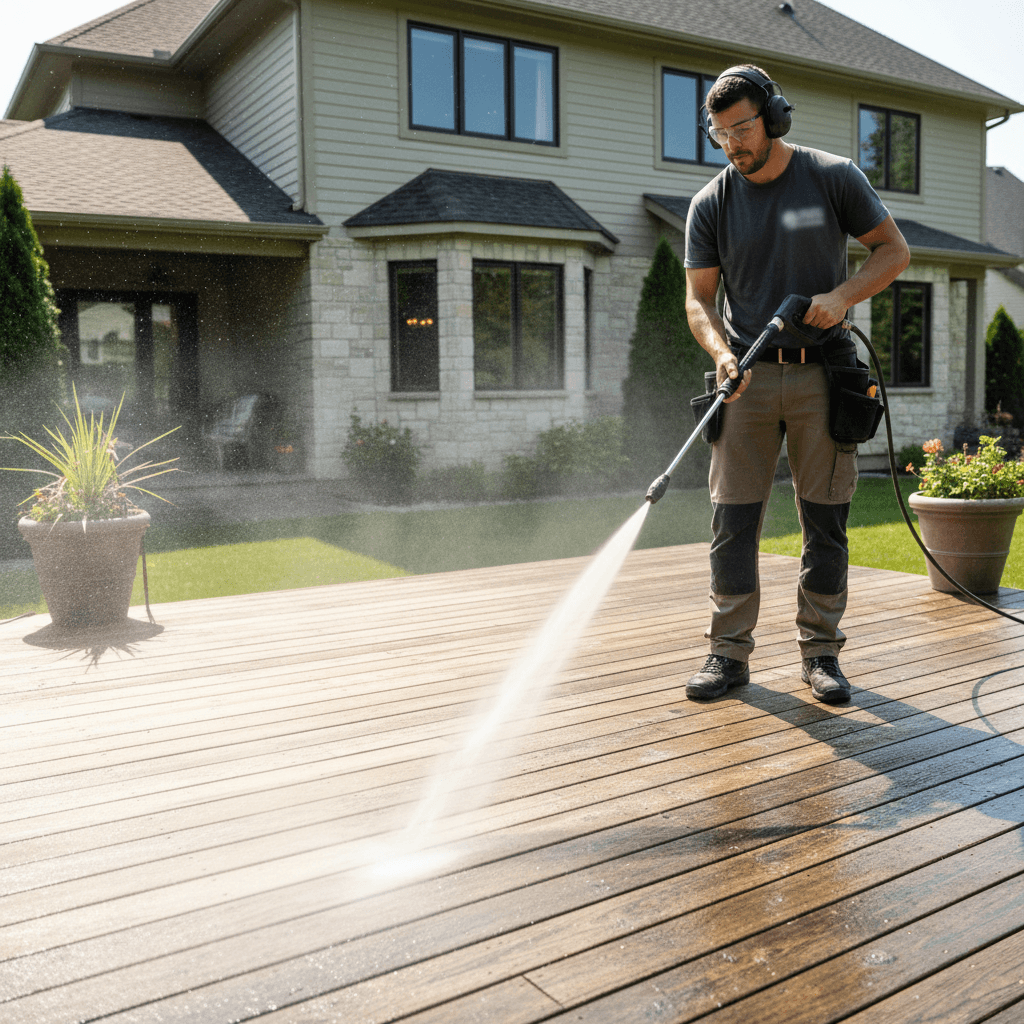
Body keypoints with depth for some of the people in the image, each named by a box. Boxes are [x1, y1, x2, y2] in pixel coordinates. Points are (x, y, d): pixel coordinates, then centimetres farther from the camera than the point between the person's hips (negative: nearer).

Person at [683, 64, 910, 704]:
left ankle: (821, 652, 15)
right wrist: (722, 352, -16)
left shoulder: (834, 177, 2)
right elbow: (699, 298, 3)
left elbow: (894, 251, 6)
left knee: (825, 520, 3)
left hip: (823, 372, -1)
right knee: (734, 519, -3)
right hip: (749, 376, 1)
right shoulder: (711, 203, 4)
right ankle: (730, 653, 7)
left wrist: (841, 296, -12)